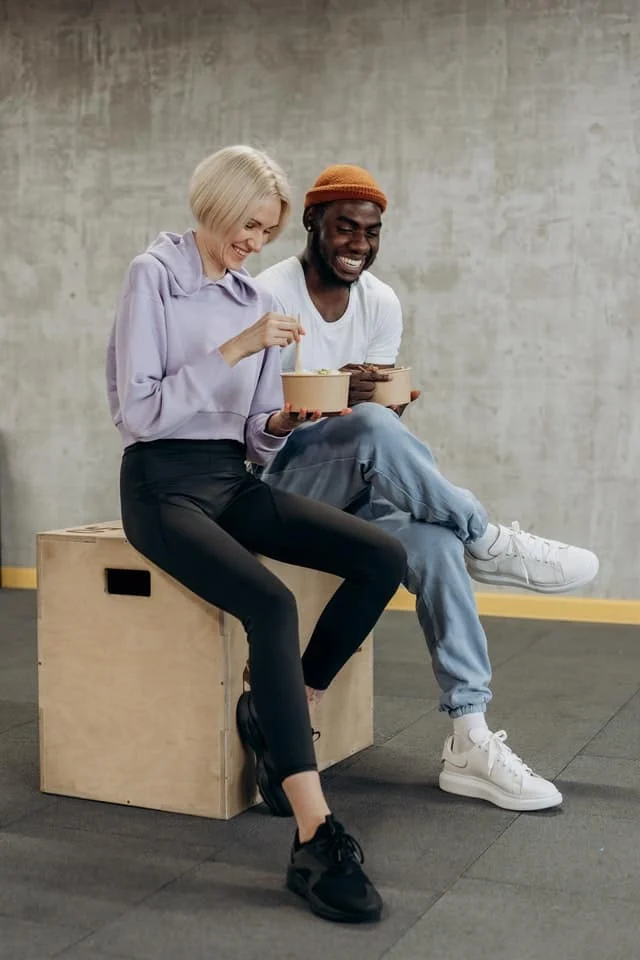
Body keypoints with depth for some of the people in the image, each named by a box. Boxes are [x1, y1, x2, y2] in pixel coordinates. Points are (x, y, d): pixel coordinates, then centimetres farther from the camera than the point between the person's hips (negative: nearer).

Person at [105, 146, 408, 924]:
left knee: (383, 557, -13)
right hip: (164, 486, -7)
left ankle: (276, 714, -2)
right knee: (270, 604, -32)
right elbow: (139, 412, -16)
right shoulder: (154, 277, -5)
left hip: (234, 480, 7)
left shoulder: (256, 300, 12)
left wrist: (282, 423, -9)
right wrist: (235, 349, -21)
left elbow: (255, 436, 14)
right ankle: (315, 839, -33)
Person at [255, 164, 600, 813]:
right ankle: (488, 542, -16)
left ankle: (469, 742, -23)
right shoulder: (271, 295, -12)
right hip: (275, 478, -5)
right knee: (374, 429, -38)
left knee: (433, 540, -26)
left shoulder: (382, 304, 5)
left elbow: (376, 405, 6)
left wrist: (384, 401, -19)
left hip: (348, 483, 5)